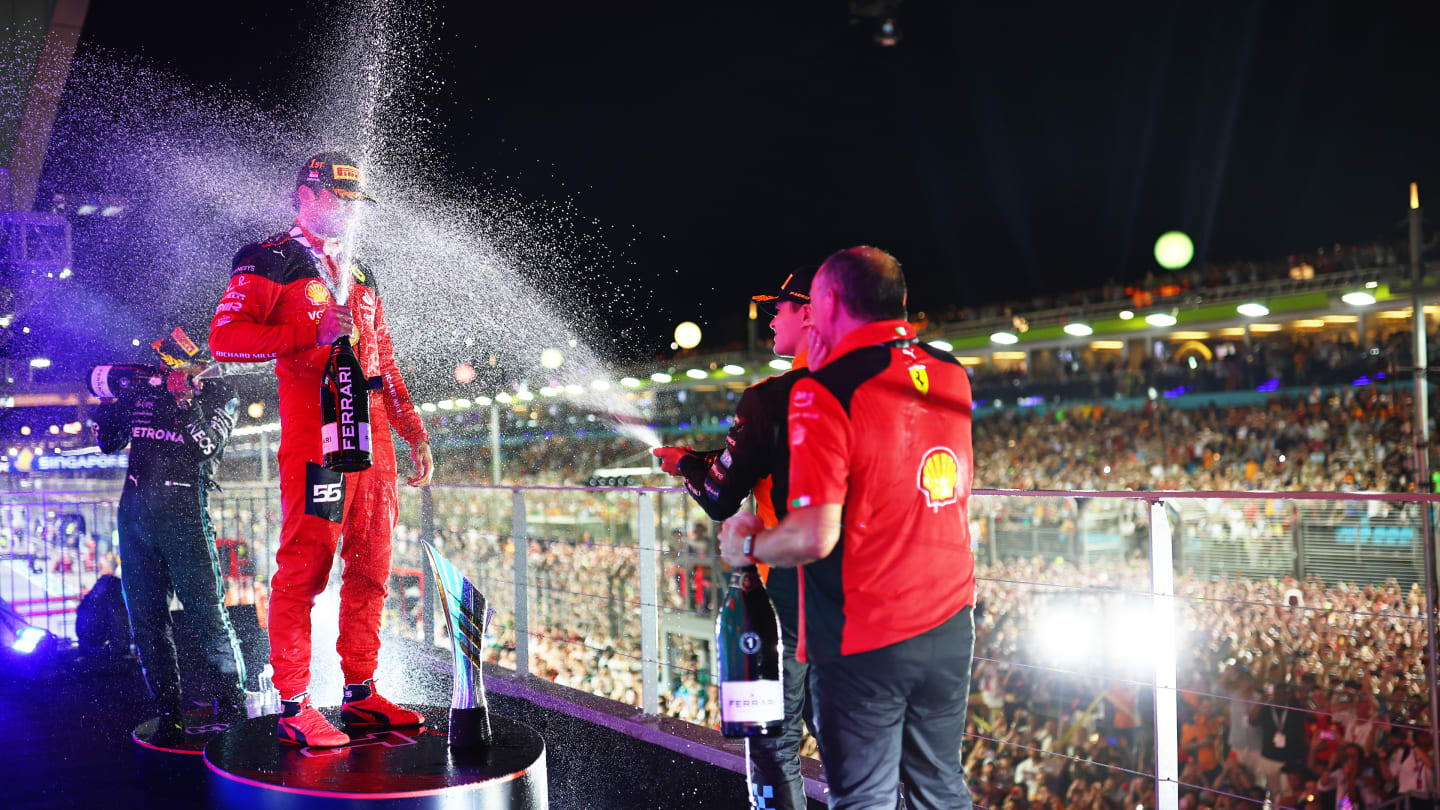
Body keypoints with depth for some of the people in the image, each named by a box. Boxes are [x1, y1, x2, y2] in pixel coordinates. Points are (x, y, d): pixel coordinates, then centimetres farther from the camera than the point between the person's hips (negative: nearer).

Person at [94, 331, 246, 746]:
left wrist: (185, 399, -18)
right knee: (147, 619, 6)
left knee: (207, 613, -8)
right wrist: (110, 398, 4)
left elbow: (207, 447, -14)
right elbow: (108, 442, 18)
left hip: (183, 514, -5)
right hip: (134, 513, 5)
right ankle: (168, 716, 14)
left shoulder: (217, 394, 1)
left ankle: (233, 708, 3)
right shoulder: (143, 387, 12)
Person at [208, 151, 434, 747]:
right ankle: (294, 708, 0)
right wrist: (314, 331, -18)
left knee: (370, 569, 9)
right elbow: (224, 336, -11)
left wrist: (414, 432, 20)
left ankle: (360, 695, 18)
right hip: (314, 434, -7)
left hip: (372, 435, 8)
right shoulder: (269, 260, 2)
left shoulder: (360, 274, 24)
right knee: (304, 569, -7)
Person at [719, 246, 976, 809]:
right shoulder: (951, 376, 4)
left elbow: (814, 536, -23)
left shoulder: (823, 391, -16)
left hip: (862, 641, -6)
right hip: (950, 626, 6)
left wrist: (746, 545, -3)